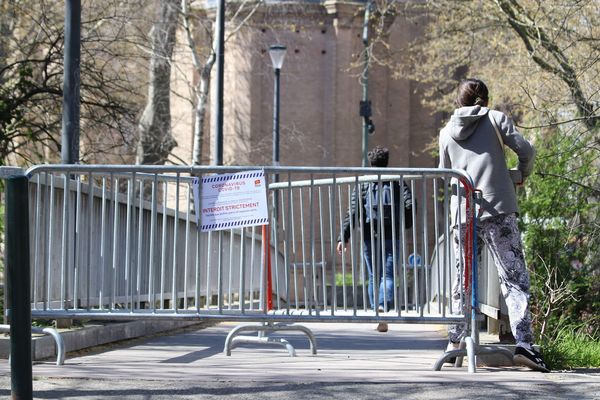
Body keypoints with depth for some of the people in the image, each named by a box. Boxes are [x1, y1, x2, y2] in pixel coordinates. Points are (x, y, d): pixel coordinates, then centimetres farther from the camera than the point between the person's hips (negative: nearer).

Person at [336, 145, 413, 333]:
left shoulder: (363, 184, 3)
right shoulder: (397, 183, 4)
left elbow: (353, 211, -4)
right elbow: (409, 204, -9)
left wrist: (343, 237, -5)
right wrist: (405, 224, 9)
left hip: (369, 236, 1)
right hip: (391, 237, -1)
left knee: (373, 277, 11)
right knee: (388, 275, -3)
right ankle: (383, 308, -27)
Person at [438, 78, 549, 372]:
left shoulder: (447, 132, 15)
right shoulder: (496, 119, 6)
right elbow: (525, 150, -1)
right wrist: (523, 174, 18)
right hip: (498, 210, -4)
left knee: (463, 277, 16)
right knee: (514, 277, -6)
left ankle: (455, 341, 19)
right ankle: (523, 344, -18)